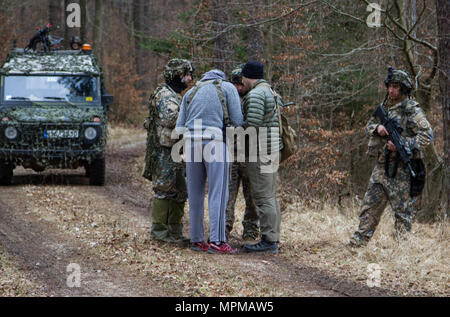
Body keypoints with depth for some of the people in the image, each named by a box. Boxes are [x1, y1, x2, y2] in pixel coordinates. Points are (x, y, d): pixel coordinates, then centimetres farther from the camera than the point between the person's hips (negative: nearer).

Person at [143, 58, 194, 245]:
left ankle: (175, 232, 15)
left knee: (178, 193, 11)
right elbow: (169, 119, -28)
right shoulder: (164, 94, -12)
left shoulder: (175, 95, 20)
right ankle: (158, 230, -2)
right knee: (164, 191, -7)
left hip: (175, 151, 10)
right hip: (164, 150, -10)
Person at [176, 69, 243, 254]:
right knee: (218, 193, -5)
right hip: (216, 142, -4)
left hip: (192, 142, 4)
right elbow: (237, 120, 2)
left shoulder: (191, 93, 21)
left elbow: (180, 126, 13)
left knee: (195, 193, 10)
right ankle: (217, 241, -12)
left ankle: (196, 239, 10)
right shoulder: (228, 88, 11)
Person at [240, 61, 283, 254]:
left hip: (260, 151, -10)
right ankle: (273, 240, 14)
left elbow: (252, 123, -23)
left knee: (263, 197, -8)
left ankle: (268, 241, -8)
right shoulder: (269, 92, 19)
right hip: (272, 151, 10)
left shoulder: (256, 94, -13)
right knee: (269, 196, 12)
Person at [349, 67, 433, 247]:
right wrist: (377, 128, -3)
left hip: (402, 167, -7)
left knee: (403, 207, -3)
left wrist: (402, 144, -19)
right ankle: (359, 241, 12)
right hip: (382, 163, 7)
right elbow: (368, 127, 21)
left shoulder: (412, 110, -8)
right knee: (371, 204, 8)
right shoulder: (384, 107, 14)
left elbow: (427, 135, -13)